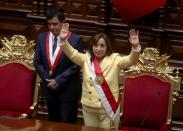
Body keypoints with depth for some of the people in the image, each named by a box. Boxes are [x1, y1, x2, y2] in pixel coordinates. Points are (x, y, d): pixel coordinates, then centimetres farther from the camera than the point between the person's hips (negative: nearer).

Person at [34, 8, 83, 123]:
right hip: (49, 88, 5)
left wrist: (58, 81, -16)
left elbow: (76, 65, -15)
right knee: (52, 122, 16)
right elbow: (37, 62, 6)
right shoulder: (42, 37, 2)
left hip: (68, 89, -5)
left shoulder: (75, 40, -14)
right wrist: (47, 80, -5)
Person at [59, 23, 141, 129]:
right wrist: (64, 40, -27)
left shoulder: (114, 59, -6)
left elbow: (130, 60, -18)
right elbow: (72, 54, -9)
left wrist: (135, 47, -38)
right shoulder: (86, 59, 2)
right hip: (89, 108, 3)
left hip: (109, 108, -3)